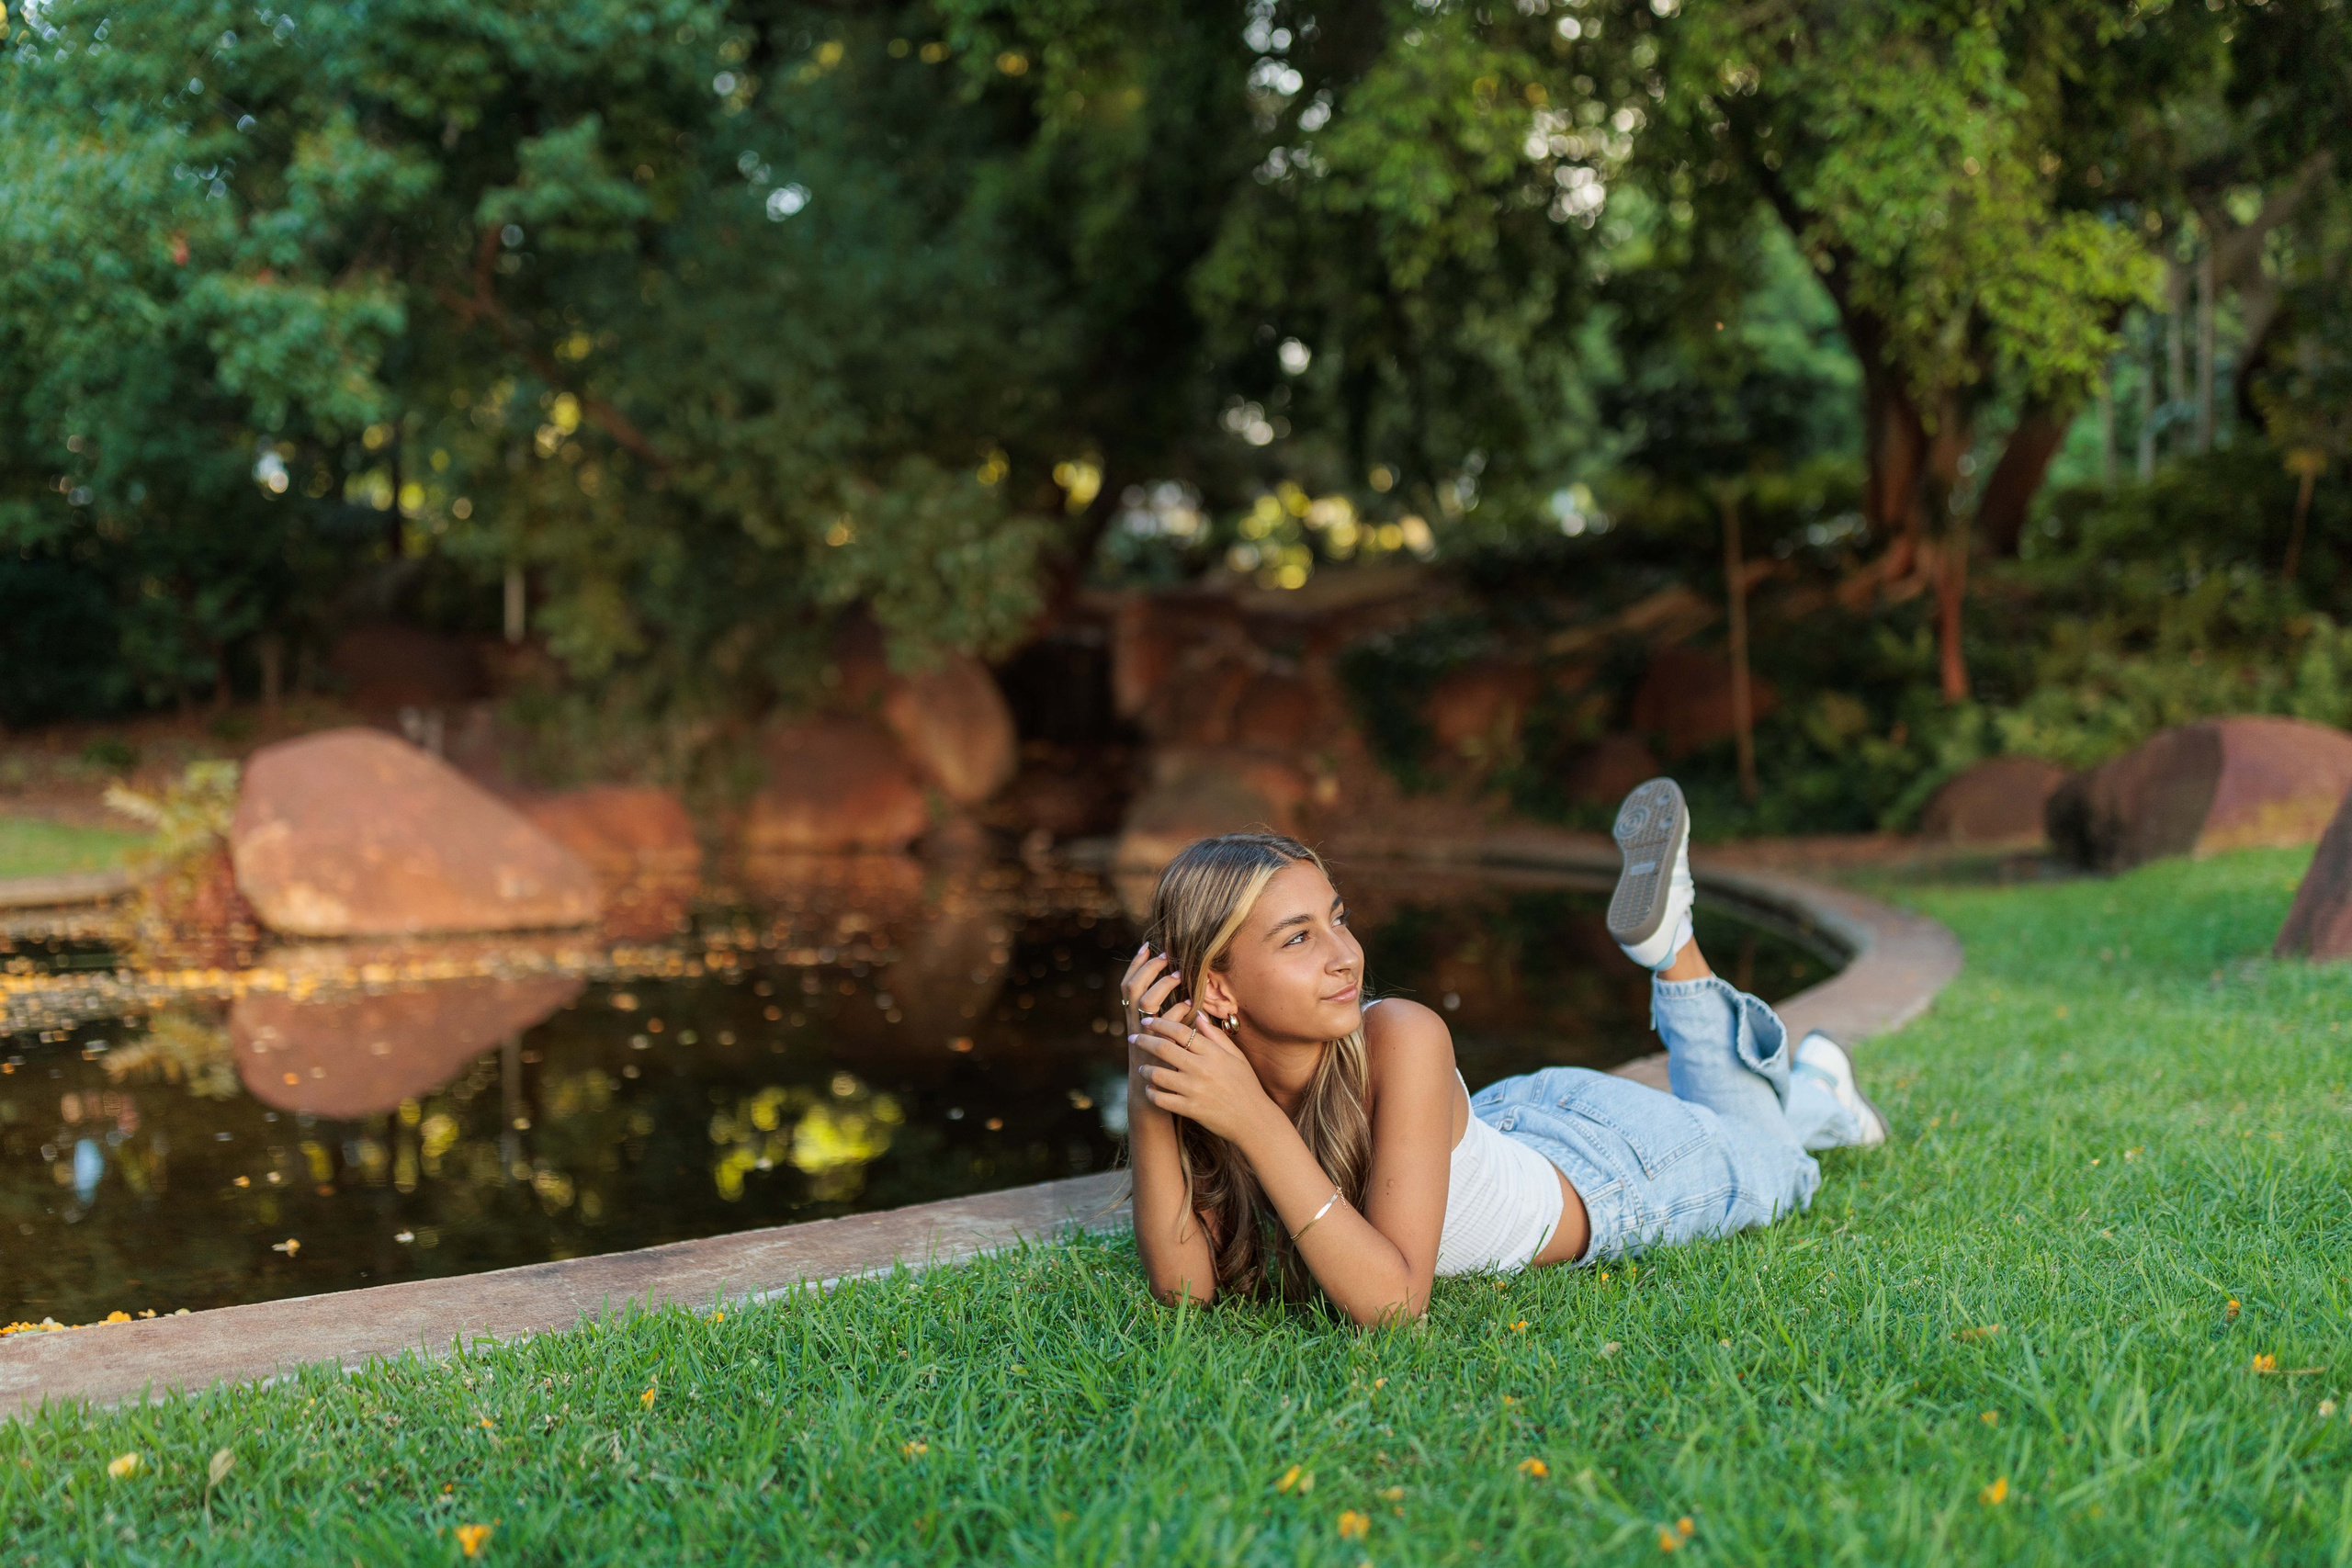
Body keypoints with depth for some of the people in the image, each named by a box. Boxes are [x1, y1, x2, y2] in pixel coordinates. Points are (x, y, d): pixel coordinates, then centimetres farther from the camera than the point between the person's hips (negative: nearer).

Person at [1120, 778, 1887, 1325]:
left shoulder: (1401, 1039, -43)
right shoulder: (1214, 1066, -30)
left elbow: (1393, 1301, -45)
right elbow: (1184, 1285, -31)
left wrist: (1255, 1122, -53)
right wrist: (1147, 1096, -42)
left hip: (1609, 1166, -4)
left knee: (1761, 1157, 28)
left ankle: (1673, 947, 33)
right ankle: (1813, 1101, 55)